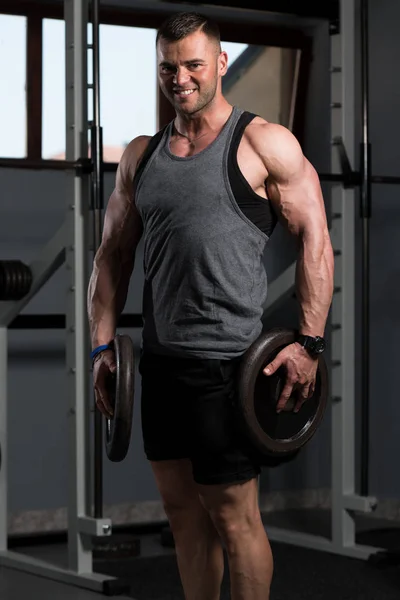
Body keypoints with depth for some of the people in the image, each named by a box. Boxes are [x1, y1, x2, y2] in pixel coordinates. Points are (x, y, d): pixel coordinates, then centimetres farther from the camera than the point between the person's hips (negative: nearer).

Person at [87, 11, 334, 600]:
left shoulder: (263, 144, -4)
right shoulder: (140, 156, 13)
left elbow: (315, 238, -6)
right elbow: (113, 253, 17)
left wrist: (309, 344, -12)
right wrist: (103, 345, 9)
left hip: (225, 361, -6)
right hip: (159, 360, 6)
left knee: (233, 514, -2)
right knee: (183, 507, 12)